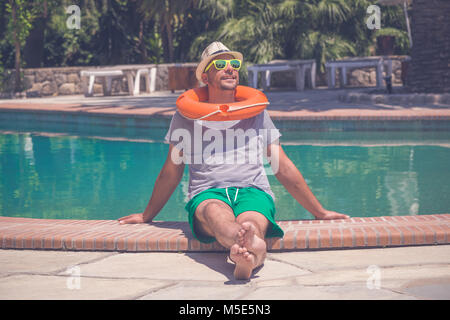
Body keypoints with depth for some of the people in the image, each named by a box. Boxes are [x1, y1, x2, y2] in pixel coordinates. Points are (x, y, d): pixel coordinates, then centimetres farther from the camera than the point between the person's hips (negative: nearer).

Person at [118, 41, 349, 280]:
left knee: (251, 223, -37)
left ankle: (247, 259, -72)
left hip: (253, 191, 2)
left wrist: (319, 212, 25)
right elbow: (172, 172, 27)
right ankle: (254, 246, -74)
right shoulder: (187, 116, 17)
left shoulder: (256, 112, 20)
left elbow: (283, 168, 24)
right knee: (217, 214, -41)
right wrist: (147, 216, 33)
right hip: (206, 194, -1)